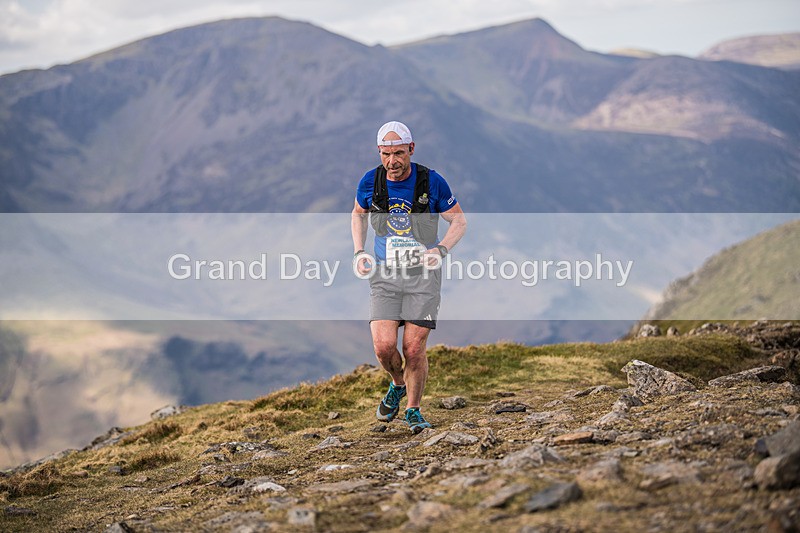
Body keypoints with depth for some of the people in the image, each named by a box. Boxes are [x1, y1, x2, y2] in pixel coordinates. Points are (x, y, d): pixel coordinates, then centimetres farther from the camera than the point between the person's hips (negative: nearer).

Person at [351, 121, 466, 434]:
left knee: (414, 349, -5)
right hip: (384, 275, 2)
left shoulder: (432, 182, -11)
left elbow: (459, 221, 1)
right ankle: (398, 385, 22)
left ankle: (413, 410, 18)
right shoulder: (370, 182, -4)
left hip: (423, 274, -2)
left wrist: (441, 249, -16)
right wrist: (358, 252, 3)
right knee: (384, 346, -12)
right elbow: (358, 215, 17)